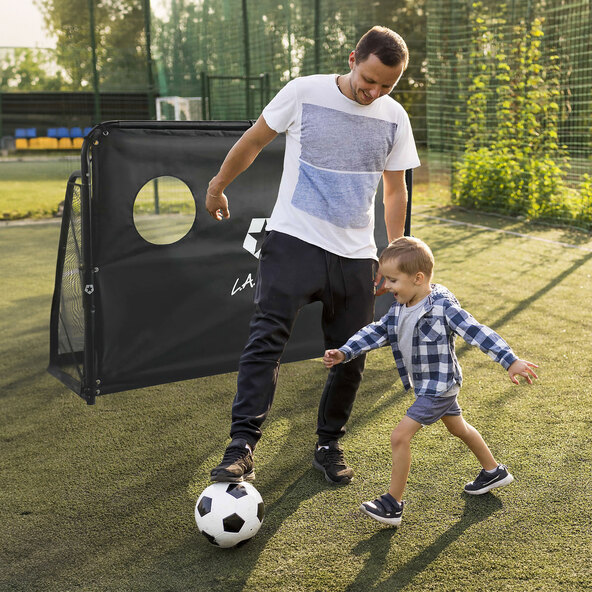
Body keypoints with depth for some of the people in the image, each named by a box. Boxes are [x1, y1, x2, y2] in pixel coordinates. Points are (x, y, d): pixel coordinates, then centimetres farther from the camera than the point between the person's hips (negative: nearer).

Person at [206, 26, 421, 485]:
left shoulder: (395, 118, 5)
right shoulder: (304, 93, -5)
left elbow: (395, 191, 15)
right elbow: (253, 141, 9)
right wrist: (218, 185, 18)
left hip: (356, 257, 3)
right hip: (293, 241, -3)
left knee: (350, 357, 4)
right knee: (266, 338, -19)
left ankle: (328, 446, 22)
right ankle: (242, 446, -18)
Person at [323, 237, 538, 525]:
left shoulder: (443, 308, -25)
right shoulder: (399, 308, -2)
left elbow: (478, 333, -27)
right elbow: (376, 332, 1)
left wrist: (511, 362, -32)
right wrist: (343, 353, -9)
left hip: (438, 387, -9)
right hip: (425, 385, 9)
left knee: (400, 436, -13)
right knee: (459, 428, 26)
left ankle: (393, 504, -2)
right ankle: (494, 471, 48)